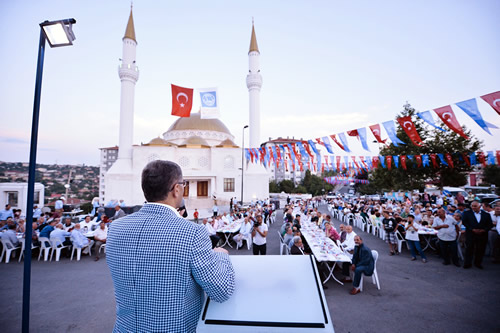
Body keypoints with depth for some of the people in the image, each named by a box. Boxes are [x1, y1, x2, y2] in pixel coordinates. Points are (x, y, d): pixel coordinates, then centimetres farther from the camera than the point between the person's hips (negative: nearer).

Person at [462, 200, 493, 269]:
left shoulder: (486, 214, 8)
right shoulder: (467, 213, 3)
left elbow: (490, 224, 3)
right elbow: (464, 222, -5)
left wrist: (483, 230, -13)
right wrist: (472, 229, -15)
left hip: (482, 235, 2)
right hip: (470, 234, -2)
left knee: (480, 250, 8)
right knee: (469, 249, 1)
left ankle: (478, 263, 25)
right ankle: (467, 264, 10)